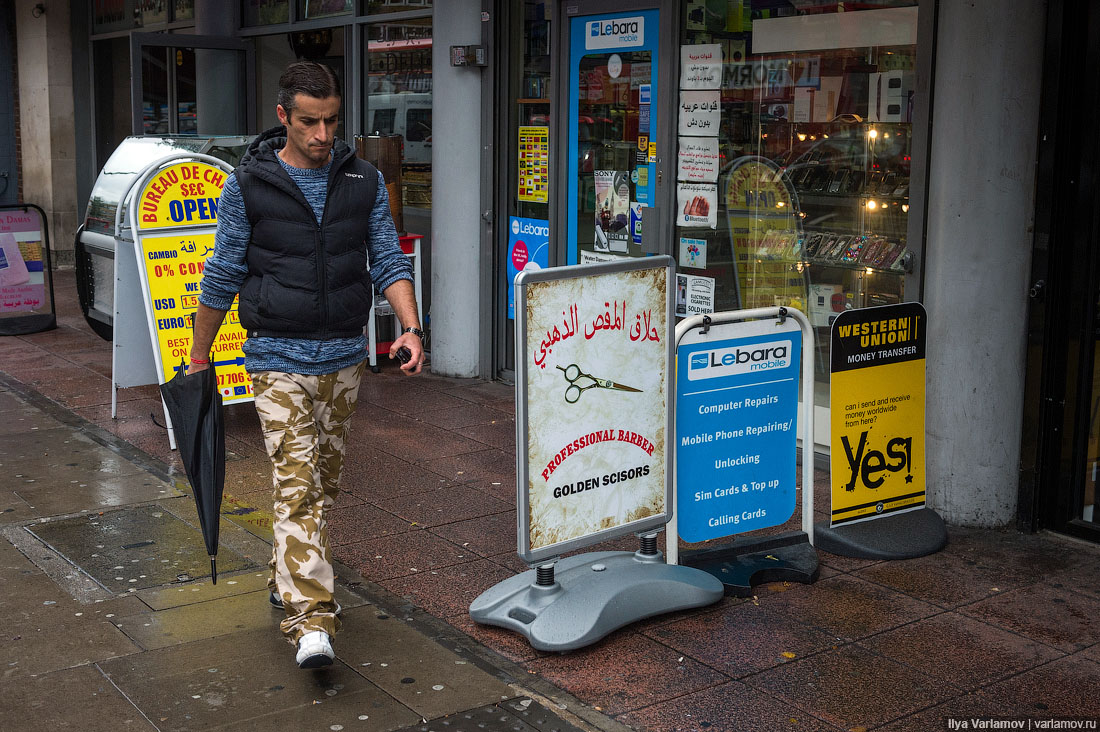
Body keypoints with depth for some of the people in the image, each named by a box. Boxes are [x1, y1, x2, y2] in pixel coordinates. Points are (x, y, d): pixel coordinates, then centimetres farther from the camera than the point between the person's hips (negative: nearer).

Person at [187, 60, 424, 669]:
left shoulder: (364, 182, 4)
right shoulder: (247, 185, -4)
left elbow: (389, 262, 4)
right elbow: (222, 277, 2)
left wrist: (410, 327, -12)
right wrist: (199, 357, 8)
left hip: (344, 356, 4)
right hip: (278, 357, -4)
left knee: (325, 482, 14)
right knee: (297, 484, -12)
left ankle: (288, 580, 35)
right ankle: (311, 621, -15)